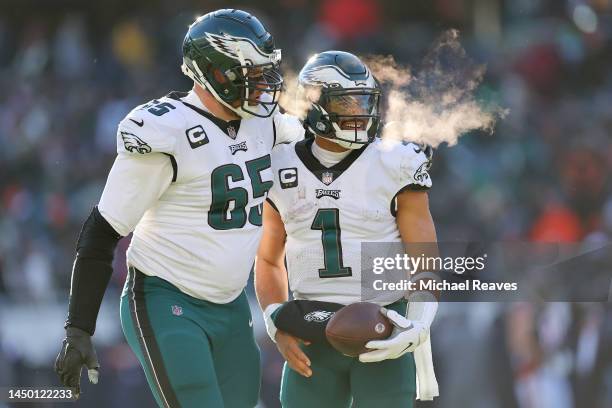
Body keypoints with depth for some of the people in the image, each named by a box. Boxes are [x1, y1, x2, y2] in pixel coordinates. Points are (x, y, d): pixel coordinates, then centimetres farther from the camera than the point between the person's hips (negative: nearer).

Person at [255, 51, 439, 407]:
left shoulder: (394, 169, -5)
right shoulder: (282, 173, 3)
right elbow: (269, 260, 16)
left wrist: (416, 328, -18)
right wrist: (278, 326, 0)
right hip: (312, 338, 3)